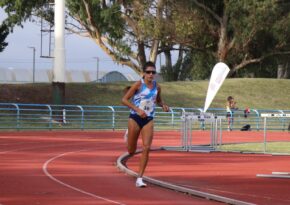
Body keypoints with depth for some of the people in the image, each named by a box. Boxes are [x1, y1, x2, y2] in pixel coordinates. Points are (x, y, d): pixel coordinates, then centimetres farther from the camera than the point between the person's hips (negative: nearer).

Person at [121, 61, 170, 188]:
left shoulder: (157, 87, 4)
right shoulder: (138, 85, -10)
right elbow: (124, 100, -10)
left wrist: (163, 105, 0)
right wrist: (137, 109, -22)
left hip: (148, 120, 3)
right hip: (135, 118, -3)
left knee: (146, 148, -13)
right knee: (131, 151, 7)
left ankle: (139, 178, -8)